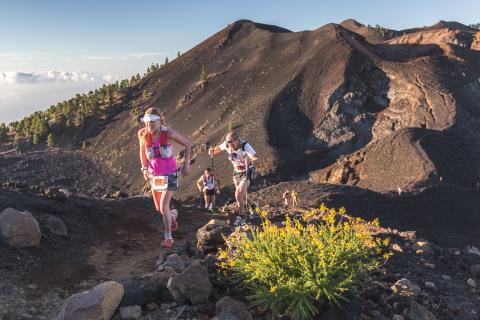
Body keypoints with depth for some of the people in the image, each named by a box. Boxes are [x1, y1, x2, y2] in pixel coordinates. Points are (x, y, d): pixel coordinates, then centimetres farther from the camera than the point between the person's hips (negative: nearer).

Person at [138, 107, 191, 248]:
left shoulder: (168, 133, -22)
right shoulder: (142, 134, -11)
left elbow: (187, 144, -8)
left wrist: (186, 164, -8)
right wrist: (144, 169, 4)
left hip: (169, 174, -4)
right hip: (154, 175, 4)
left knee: (164, 207, -11)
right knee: (159, 209, 14)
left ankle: (168, 237, 9)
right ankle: (173, 214, 49)